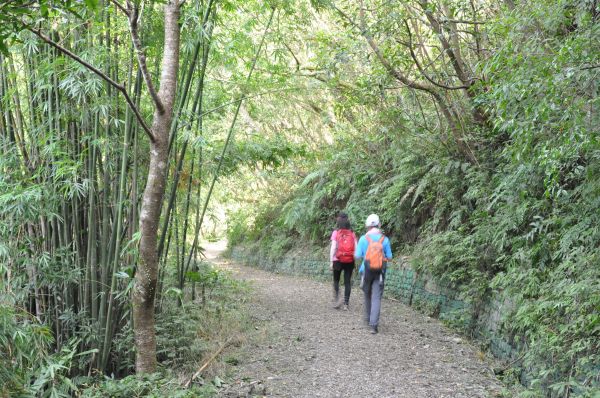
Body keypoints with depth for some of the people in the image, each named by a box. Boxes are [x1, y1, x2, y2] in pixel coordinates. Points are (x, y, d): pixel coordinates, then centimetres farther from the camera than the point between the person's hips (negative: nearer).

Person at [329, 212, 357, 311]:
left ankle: (337, 298, -2)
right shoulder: (352, 233, 1)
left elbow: (333, 248, -9)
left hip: (338, 260, -2)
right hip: (350, 261, 2)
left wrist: (331, 261, -6)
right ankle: (346, 304, 7)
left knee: (336, 280, 16)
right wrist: (354, 259, 9)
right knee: (347, 282, 8)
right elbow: (356, 248, -1)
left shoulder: (336, 232, -6)